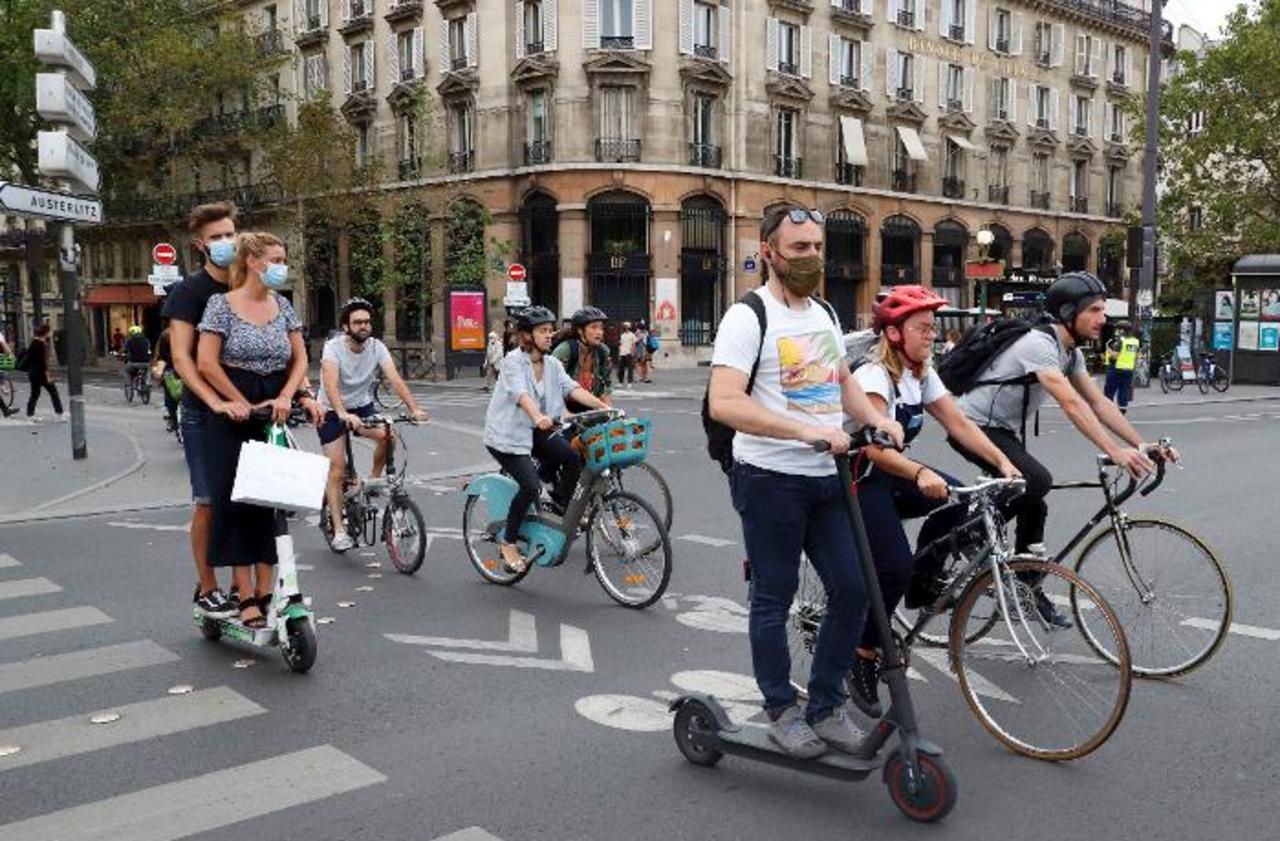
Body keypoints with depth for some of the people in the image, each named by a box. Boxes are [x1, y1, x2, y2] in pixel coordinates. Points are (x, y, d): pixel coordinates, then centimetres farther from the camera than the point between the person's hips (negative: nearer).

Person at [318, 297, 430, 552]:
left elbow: (395, 379, -23)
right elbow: (330, 383, -37)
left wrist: (414, 409, -38)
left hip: (363, 406, 3)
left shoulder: (377, 347, -12)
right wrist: (343, 414, -54)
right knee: (337, 469, -9)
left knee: (387, 435, -26)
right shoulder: (333, 347, -22)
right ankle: (339, 530, -2)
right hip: (332, 412, -3)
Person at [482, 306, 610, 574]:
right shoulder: (513, 361, -14)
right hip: (507, 434, -6)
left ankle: (560, 509, 6)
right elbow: (521, 394, -32)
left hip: (535, 431, 6)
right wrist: (538, 416, -52)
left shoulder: (552, 364, 5)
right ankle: (508, 543, -5)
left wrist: (604, 407, -24)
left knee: (572, 457, -18)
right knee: (531, 486, -22)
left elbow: (573, 389, -8)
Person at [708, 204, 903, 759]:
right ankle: (782, 712, 22)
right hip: (771, 479, -7)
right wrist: (807, 431, -30)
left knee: (853, 590, 7)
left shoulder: (824, 313, 14)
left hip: (828, 477, 7)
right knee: (774, 599, 5)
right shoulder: (748, 317, -12)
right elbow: (724, 403, -23)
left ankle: (827, 706, 23)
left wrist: (878, 418, 4)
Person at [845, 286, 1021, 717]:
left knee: (958, 500, -14)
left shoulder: (922, 375, 5)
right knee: (894, 567, -20)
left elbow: (959, 424, 1)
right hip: (858, 479, -8)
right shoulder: (874, 375, -21)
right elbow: (873, 445, -32)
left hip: (893, 473, 8)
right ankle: (863, 657, -2)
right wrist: (920, 474, -46)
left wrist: (1003, 462, -11)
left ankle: (921, 585, 7)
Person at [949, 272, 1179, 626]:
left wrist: (1142, 445, -7)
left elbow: (1099, 403, 3)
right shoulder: (1039, 344, -25)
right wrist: (1115, 452, -42)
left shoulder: (1071, 352, 5)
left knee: (1033, 506, 8)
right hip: (974, 426, -10)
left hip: (1002, 431, 10)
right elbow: (1072, 405, -36)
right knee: (1037, 481, -27)